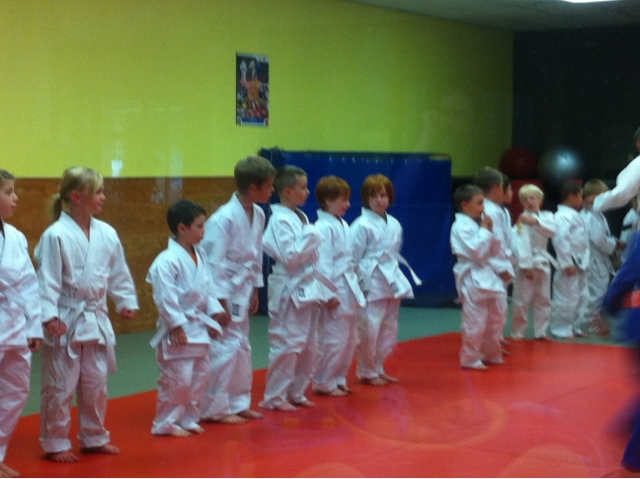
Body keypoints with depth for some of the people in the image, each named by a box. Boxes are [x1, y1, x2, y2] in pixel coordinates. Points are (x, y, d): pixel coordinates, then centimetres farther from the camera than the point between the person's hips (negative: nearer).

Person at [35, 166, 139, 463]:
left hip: (96, 319, 6)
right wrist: (49, 316, -22)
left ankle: (94, 438, 31)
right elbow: (47, 280, -16)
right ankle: (55, 444, 18)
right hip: (66, 322, -6)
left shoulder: (106, 233, 3)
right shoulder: (56, 235, -15)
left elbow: (119, 273, 13)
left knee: (96, 384, 16)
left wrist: (126, 302, 11)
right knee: (60, 387, 3)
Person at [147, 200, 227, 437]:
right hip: (178, 331, -9)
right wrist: (176, 325, -21)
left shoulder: (199, 255, 7)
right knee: (177, 379, -5)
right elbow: (165, 296, -22)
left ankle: (187, 418, 28)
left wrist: (214, 312, 7)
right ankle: (165, 423, 9)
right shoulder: (167, 260, -20)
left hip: (198, 326, 9)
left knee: (199, 376, 15)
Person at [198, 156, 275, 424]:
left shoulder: (258, 215, 1)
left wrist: (254, 291, 13)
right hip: (223, 291, -9)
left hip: (241, 292, 9)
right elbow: (213, 262, -20)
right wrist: (219, 302, -18)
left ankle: (238, 403, 28)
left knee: (242, 348, 16)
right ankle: (215, 409, 7)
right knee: (225, 349, -5)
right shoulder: (224, 218, -23)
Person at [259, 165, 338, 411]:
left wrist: (326, 289, 15)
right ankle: (275, 398, 6)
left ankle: (296, 392, 24)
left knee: (307, 346, 13)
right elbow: (290, 257, -21)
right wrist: (310, 237, -16)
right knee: (286, 345, -4)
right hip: (289, 290, -9)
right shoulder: (280, 220, -14)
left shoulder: (300, 217, 12)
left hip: (308, 289, 9)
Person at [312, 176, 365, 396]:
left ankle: (338, 379, 25)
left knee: (349, 340, 14)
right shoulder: (323, 228, -14)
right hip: (336, 293, -9)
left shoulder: (343, 225, 14)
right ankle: (324, 383, 8)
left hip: (349, 291, 9)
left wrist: (354, 287, 16)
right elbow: (323, 263, -18)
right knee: (333, 340, -5)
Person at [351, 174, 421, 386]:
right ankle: (367, 372, 9)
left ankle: (378, 368, 25)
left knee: (389, 331, 12)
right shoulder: (361, 225, -10)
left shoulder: (394, 224, 10)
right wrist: (361, 284, -13)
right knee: (369, 330, -6)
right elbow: (353, 258, -11)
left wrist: (396, 278, 11)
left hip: (392, 284, 7)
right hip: (372, 286, -7)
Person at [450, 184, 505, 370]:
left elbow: (494, 251, 16)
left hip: (487, 275, 9)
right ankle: (470, 359, 3)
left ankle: (491, 355, 28)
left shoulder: (479, 224, 13)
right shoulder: (461, 226, -13)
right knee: (475, 321, -7)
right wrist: (485, 230, -13)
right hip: (472, 278, -9)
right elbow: (477, 251, -21)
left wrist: (490, 232, 2)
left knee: (494, 319, 15)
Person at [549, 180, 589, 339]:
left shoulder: (574, 215, 16)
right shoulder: (563, 216, -17)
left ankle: (575, 327, 25)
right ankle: (561, 329, 3)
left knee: (581, 296, 16)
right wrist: (567, 263, -25)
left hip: (579, 263, 11)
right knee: (566, 297, -6)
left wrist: (581, 262, 20)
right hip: (570, 264, -11)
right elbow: (560, 240, -25)